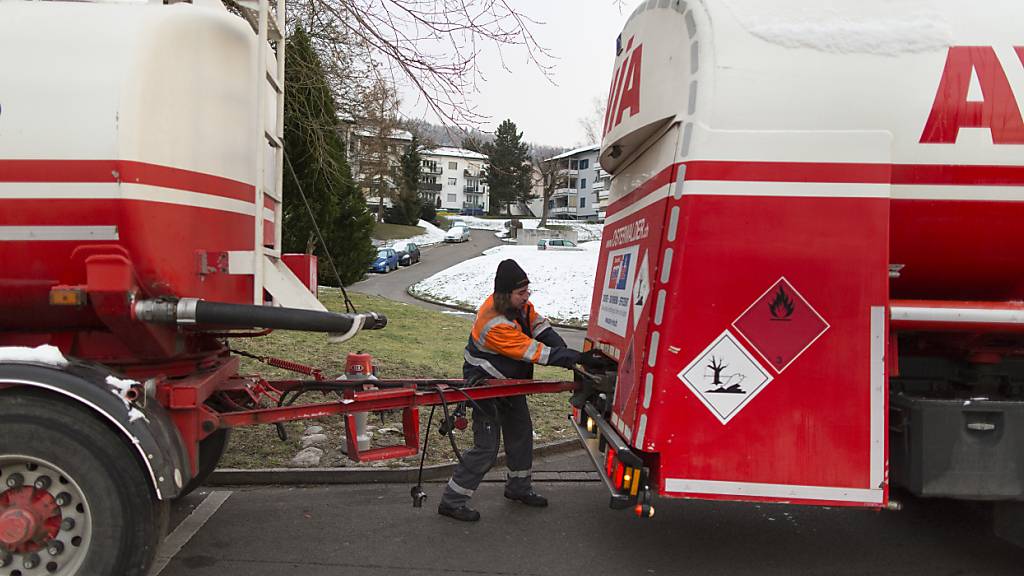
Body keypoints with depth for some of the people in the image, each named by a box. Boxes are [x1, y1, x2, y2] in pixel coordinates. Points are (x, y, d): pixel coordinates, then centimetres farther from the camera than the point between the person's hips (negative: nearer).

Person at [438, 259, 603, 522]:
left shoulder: (519, 303, -8)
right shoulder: (495, 325, -35)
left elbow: (540, 326, -2)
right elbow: (536, 352, -33)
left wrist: (564, 352, -18)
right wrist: (576, 357, -29)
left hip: (510, 381, 9)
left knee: (521, 431, 19)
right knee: (486, 448, -6)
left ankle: (518, 487, 38)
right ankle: (452, 501, 7)